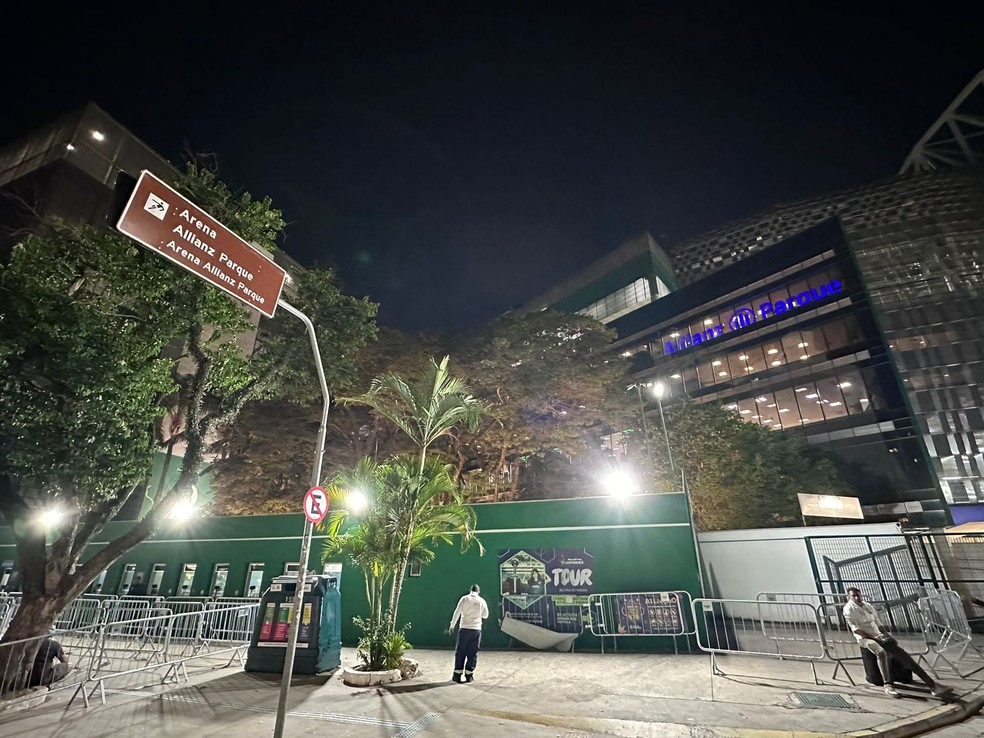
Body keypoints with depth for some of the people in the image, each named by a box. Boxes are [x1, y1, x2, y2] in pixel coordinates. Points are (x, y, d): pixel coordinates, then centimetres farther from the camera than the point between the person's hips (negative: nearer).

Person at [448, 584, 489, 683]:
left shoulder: (464, 598, -3)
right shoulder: (482, 601, 2)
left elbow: (457, 612, -4)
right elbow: (485, 615, 11)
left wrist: (452, 625, 4)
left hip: (464, 628, -1)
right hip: (476, 629, 1)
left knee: (460, 652, 8)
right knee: (472, 653, 10)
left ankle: (457, 675, 9)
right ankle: (469, 675, 11)